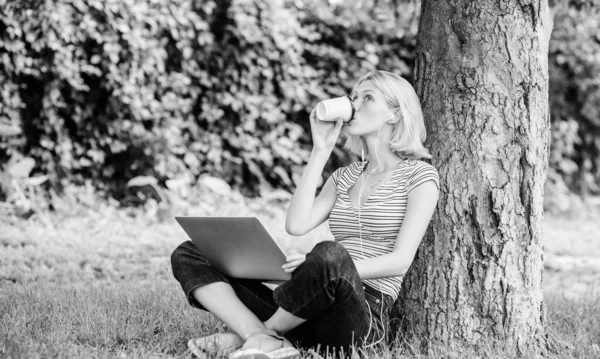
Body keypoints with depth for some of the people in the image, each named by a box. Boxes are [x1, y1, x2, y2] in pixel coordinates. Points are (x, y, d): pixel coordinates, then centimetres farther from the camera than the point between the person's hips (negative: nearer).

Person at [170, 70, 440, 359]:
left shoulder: (419, 176, 5)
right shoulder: (344, 177, 23)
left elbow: (401, 260, -8)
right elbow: (296, 225, 4)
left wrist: (329, 269, -22)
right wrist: (321, 151, 7)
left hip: (365, 317, -6)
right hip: (305, 315, 6)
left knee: (329, 254, -42)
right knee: (188, 255, -3)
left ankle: (243, 335, -19)